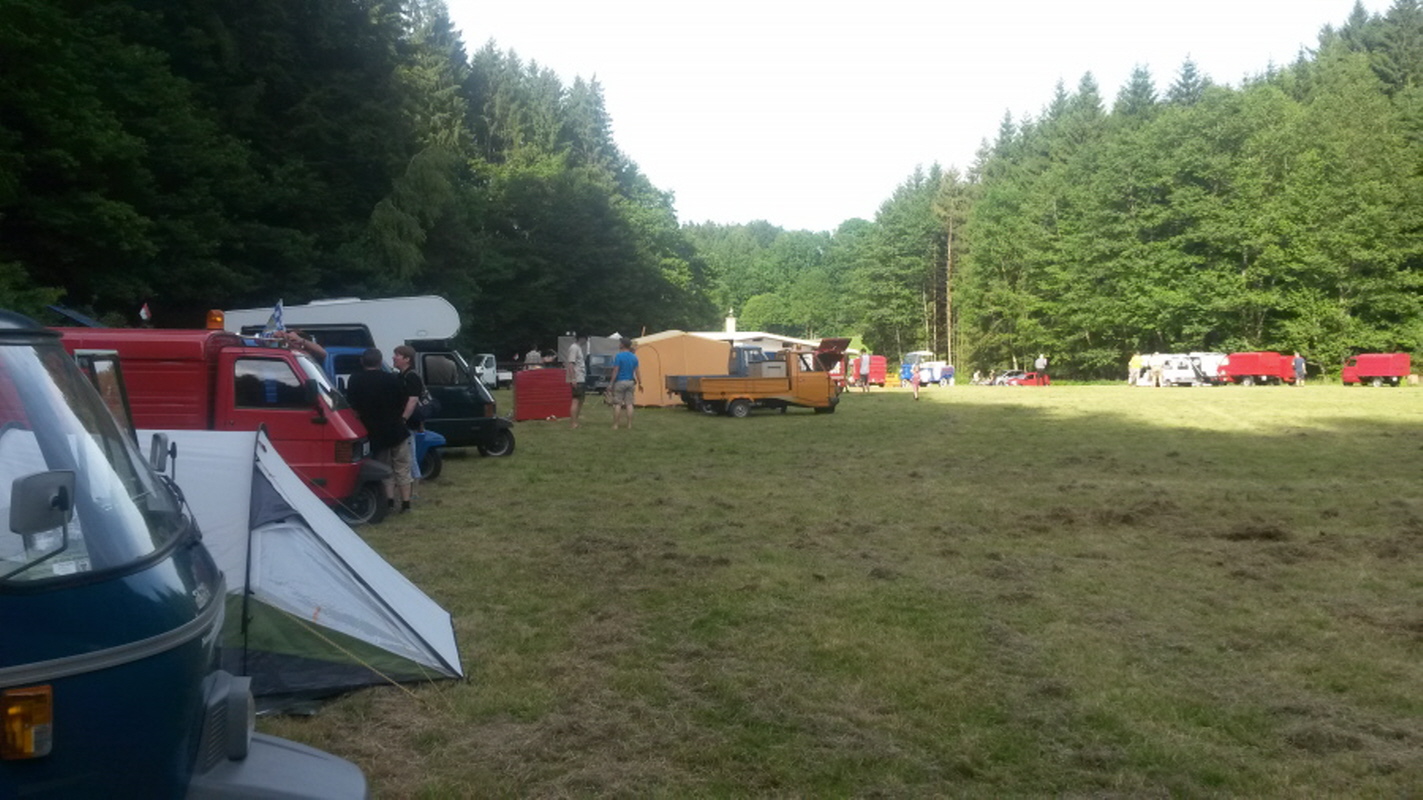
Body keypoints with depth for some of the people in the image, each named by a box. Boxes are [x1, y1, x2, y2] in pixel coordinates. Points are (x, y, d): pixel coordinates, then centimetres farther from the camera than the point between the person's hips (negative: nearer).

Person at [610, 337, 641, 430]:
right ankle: (629, 425, 6)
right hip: (630, 382, 5)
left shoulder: (618, 356, -10)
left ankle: (615, 425, -1)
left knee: (617, 404, -1)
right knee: (629, 404, 6)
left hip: (620, 382, -5)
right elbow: (637, 371, 7)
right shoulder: (634, 357, 7)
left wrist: (612, 382, -6)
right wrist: (640, 383, 13)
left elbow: (615, 370, -12)